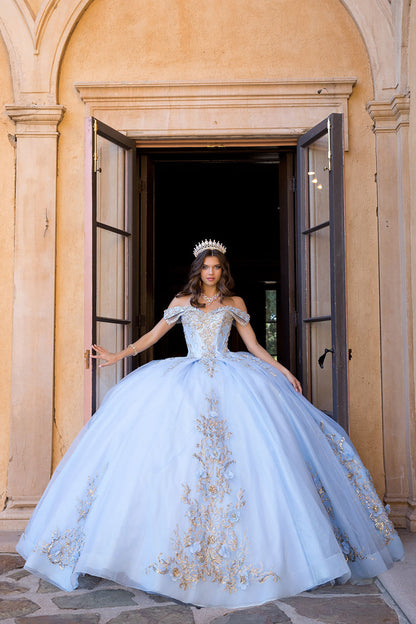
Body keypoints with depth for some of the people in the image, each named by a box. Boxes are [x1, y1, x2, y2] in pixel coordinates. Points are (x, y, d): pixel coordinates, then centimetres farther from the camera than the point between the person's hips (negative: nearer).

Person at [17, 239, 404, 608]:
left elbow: (253, 346, 16)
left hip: (230, 376, 0)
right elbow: (153, 336, 17)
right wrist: (118, 356, 10)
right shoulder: (182, 302, 14)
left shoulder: (234, 304, 14)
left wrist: (282, 370, 7)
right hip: (188, 379, 0)